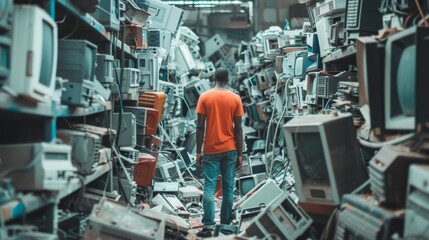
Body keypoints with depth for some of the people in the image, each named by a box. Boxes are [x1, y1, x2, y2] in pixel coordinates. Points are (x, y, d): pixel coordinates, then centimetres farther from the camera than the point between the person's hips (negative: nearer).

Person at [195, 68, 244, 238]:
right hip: (230, 149, 1)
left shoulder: (205, 97, -2)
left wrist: (198, 151, 1)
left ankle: (208, 226, -10)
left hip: (211, 150, -1)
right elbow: (238, 129, -1)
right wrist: (240, 154, 3)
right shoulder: (235, 98, 1)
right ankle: (225, 224, 14)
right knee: (228, 187, 8)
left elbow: (200, 126, -5)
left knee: (209, 187, -2)